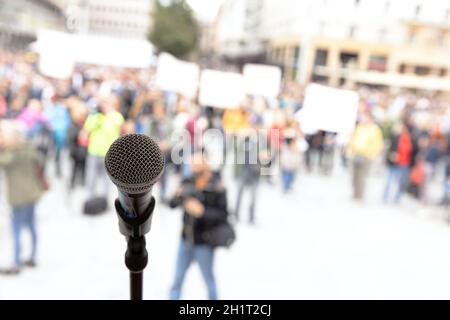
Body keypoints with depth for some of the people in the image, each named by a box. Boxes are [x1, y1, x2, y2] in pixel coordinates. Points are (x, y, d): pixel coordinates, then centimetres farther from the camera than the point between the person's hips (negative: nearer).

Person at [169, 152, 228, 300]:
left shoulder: (217, 188, -14)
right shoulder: (188, 183, -1)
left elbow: (223, 215, -16)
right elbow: (172, 204, -4)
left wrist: (202, 211, -28)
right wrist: (178, 196, -26)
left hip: (204, 243, -4)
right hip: (186, 240, 4)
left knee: (208, 279, 15)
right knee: (177, 278, 13)